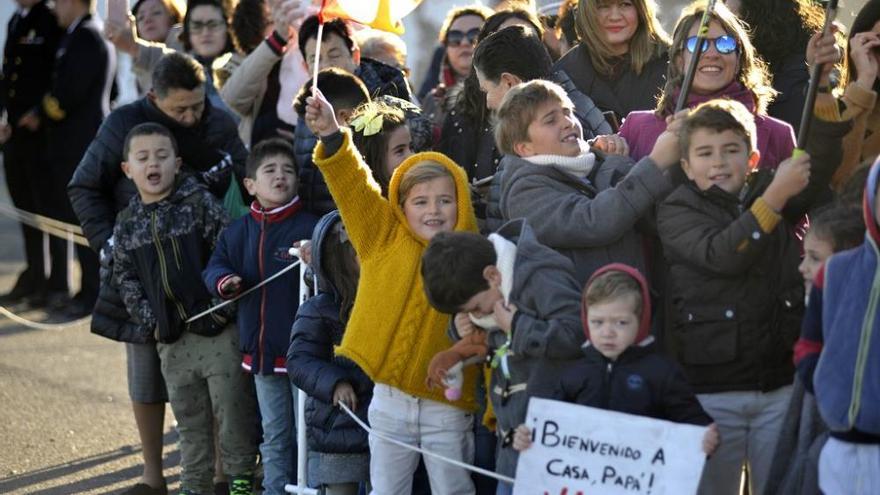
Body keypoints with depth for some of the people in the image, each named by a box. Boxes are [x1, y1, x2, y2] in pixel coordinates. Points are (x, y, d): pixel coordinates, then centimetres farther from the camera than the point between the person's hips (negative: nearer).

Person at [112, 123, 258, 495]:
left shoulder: (200, 204, -5)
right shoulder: (127, 224, 7)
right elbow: (126, 278, 11)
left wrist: (223, 304, -14)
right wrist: (149, 319, 0)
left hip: (217, 331, -4)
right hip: (171, 339, 4)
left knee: (232, 410, 0)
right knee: (189, 419, 13)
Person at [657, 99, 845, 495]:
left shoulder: (771, 191, 8)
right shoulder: (676, 213, 1)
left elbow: (822, 158, -9)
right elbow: (722, 254, -17)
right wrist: (775, 197, -24)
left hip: (782, 384, 2)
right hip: (710, 388, -2)